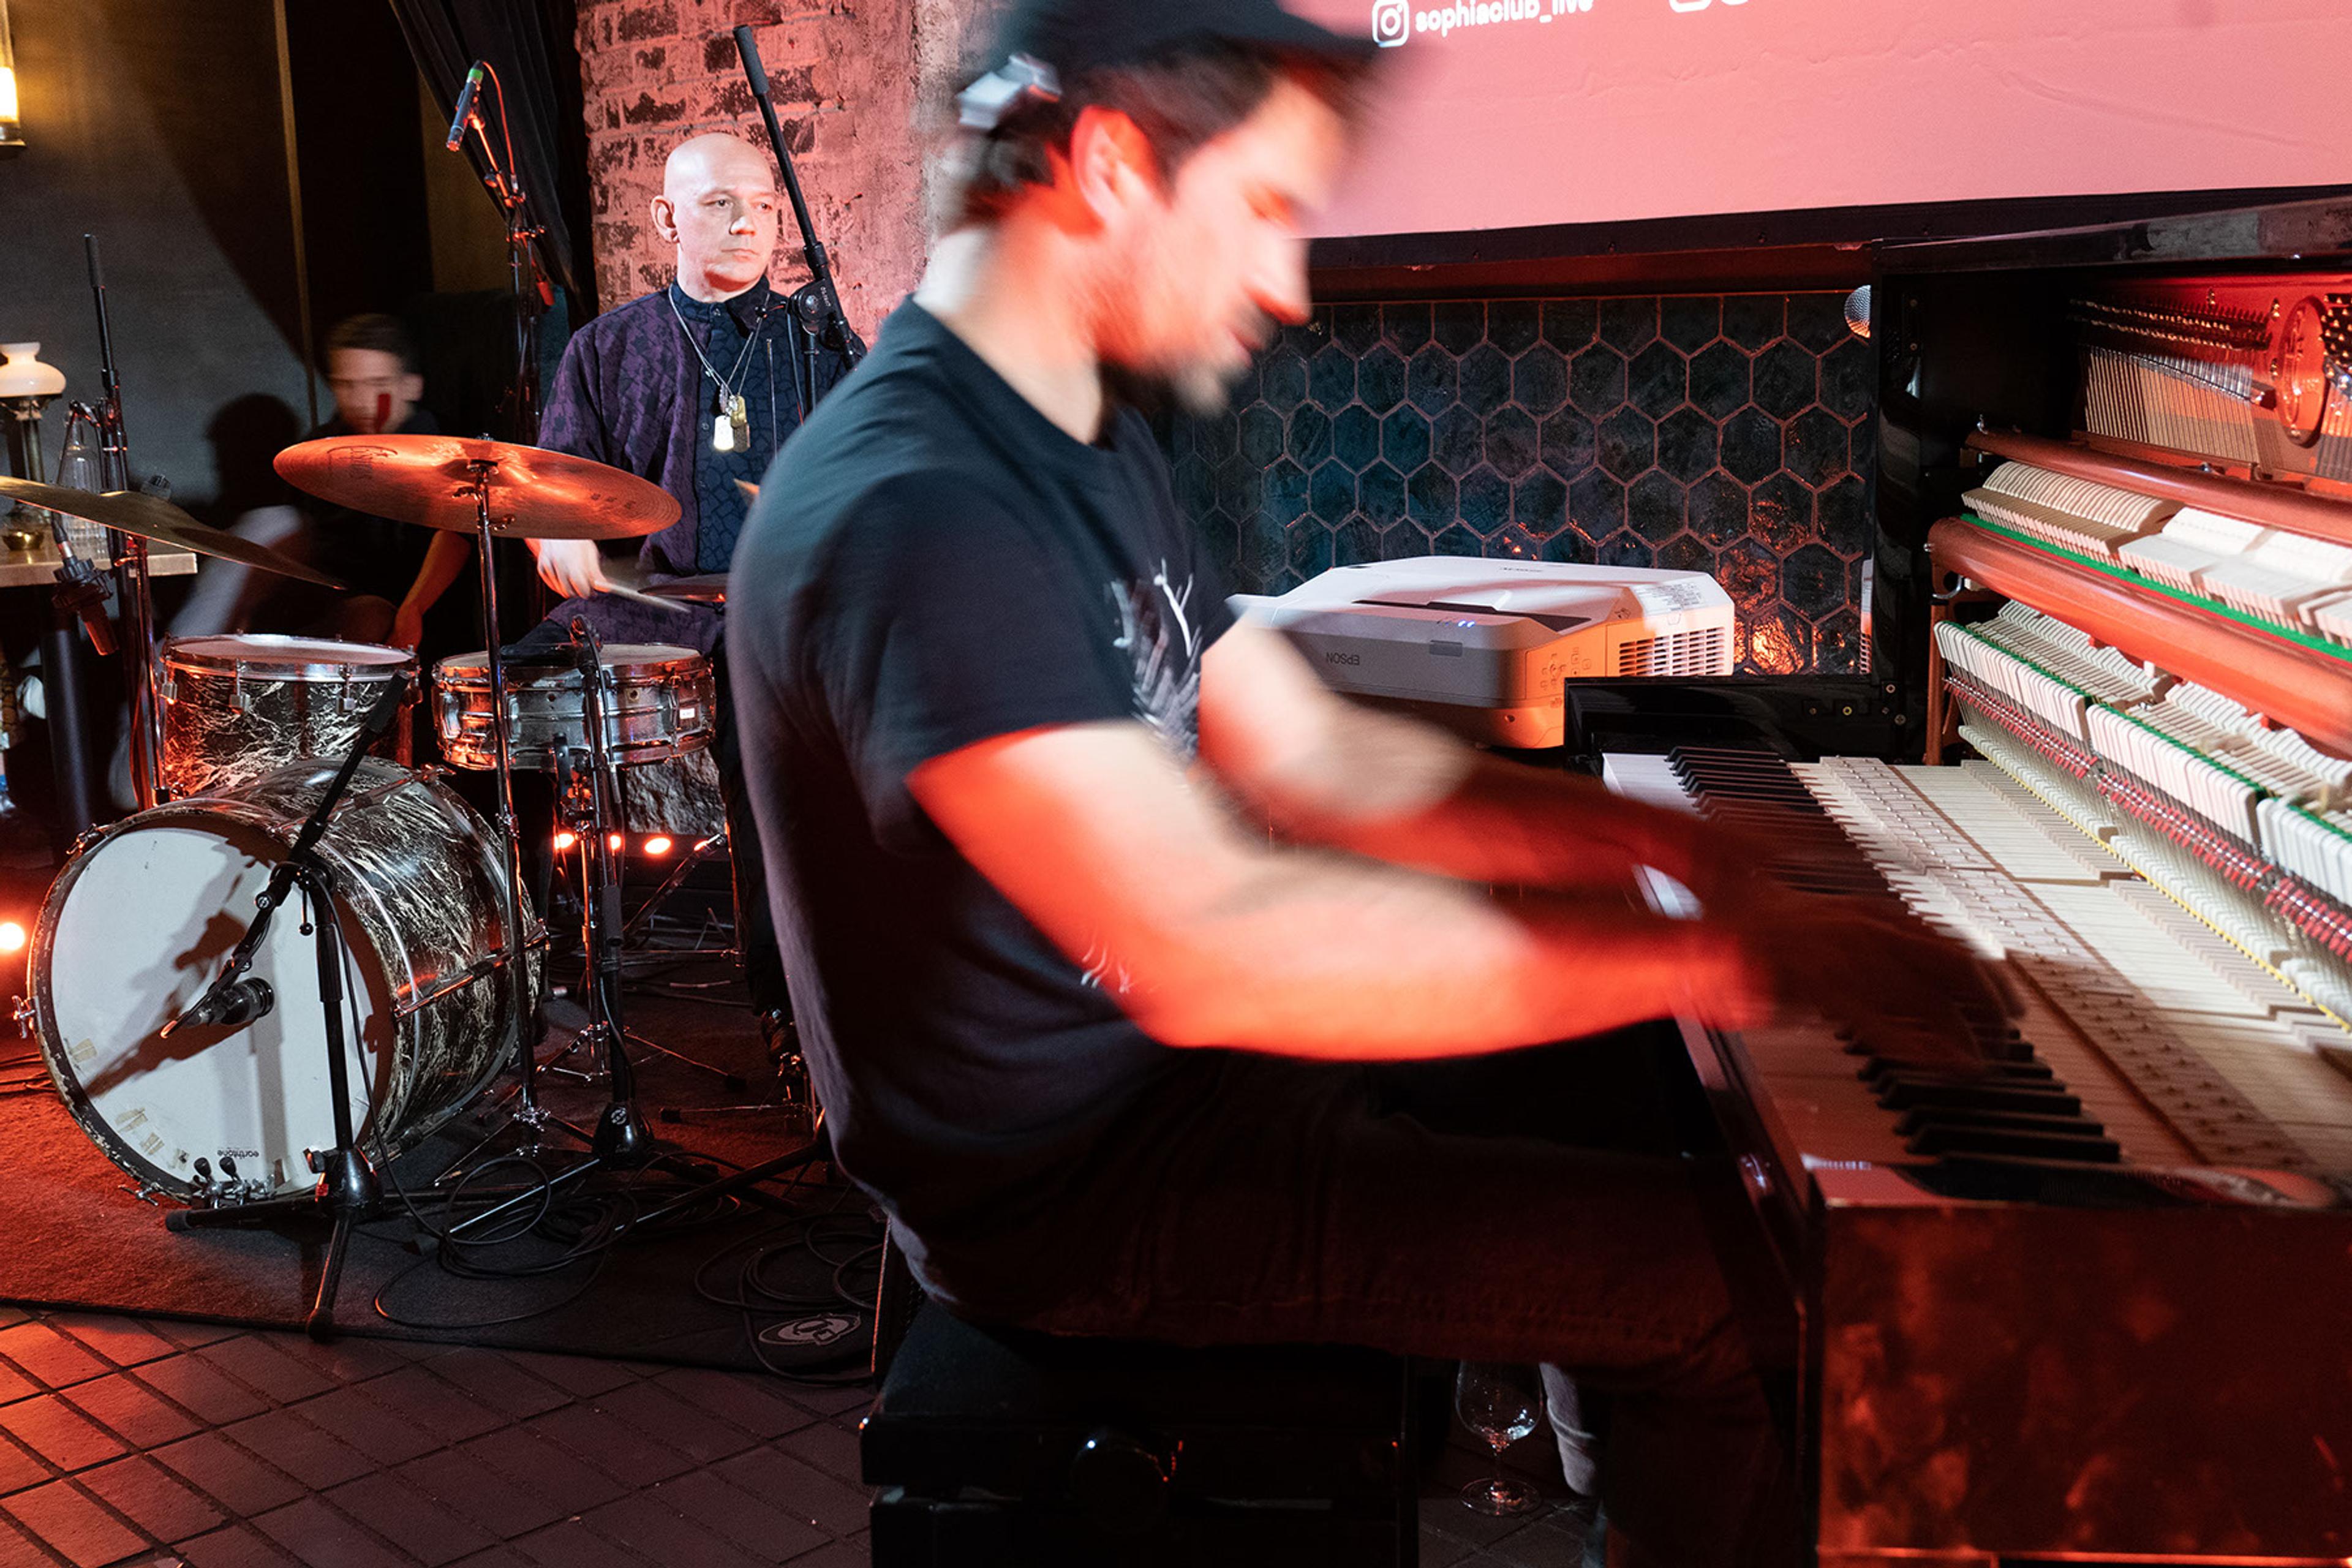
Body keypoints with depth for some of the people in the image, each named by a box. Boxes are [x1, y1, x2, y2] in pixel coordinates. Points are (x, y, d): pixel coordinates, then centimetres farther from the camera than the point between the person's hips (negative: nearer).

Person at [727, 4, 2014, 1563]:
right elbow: (1202, 942, -38)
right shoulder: (915, 512, -28)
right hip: (1073, 1189, -10)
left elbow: (1312, 757, 9)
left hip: (1172, 1066, 10)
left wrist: (1665, 838, 0)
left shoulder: (1096, 446, 7)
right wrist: (1718, 952, -34)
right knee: (1752, 1285, -12)